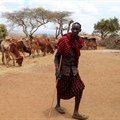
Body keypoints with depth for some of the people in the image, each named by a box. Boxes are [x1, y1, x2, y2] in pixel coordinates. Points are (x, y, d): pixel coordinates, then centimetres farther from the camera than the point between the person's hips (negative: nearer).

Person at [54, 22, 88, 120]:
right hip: (64, 68, -5)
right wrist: (57, 69, -26)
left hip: (74, 69, 6)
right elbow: (57, 56, -15)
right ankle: (58, 105, 37)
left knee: (80, 88, -3)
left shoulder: (79, 41, 2)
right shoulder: (64, 40, -17)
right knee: (61, 88, 11)